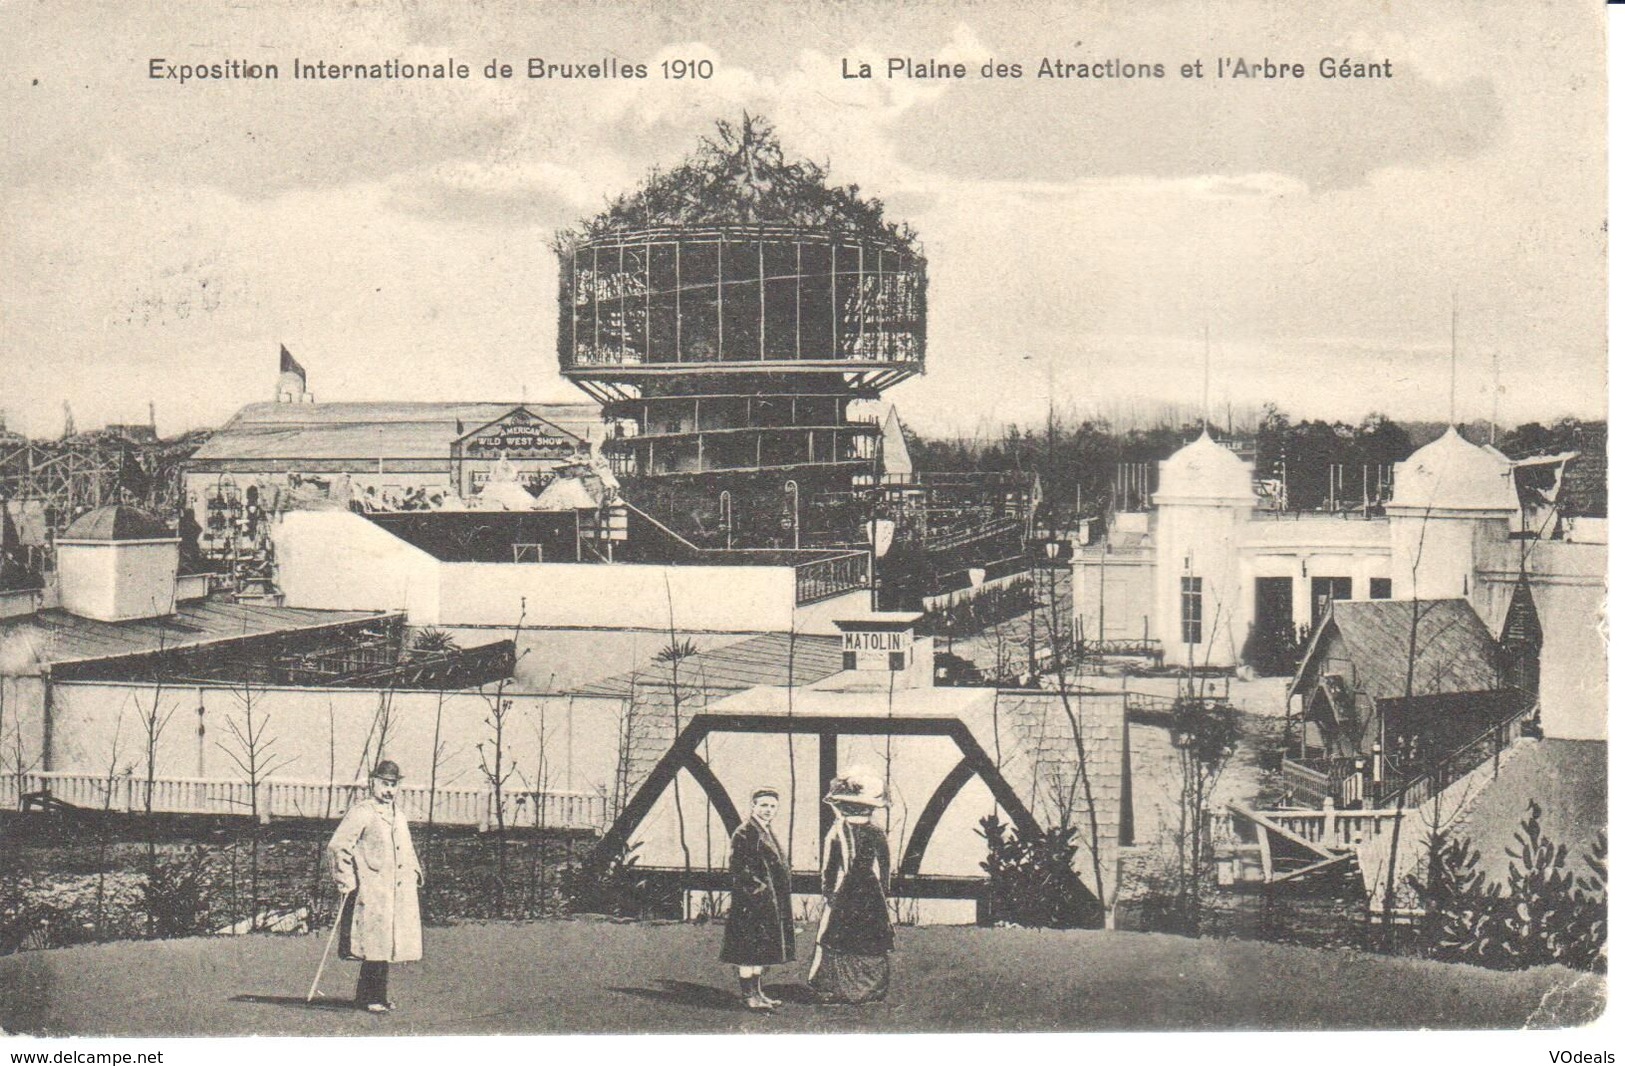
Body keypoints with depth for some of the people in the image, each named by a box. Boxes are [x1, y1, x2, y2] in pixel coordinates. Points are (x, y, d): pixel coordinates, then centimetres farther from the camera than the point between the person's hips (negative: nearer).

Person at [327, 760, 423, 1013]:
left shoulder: (398, 814, 20)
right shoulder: (360, 813, -5)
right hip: (371, 892, -8)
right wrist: (345, 881, -15)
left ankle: (367, 996, 17)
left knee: (385, 945, 8)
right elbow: (337, 847, -10)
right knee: (375, 945, -10)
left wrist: (414, 871, 19)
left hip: (399, 892, 8)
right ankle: (372, 998, -5)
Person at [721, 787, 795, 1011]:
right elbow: (736, 868, -17)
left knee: (761, 952, 13)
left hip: (771, 905, 9)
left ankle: (756, 993, 19)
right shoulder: (743, 834, -11)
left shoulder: (768, 833, 17)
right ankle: (748, 995, -1)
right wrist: (756, 888, -20)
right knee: (749, 952, -5)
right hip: (752, 903, -9)